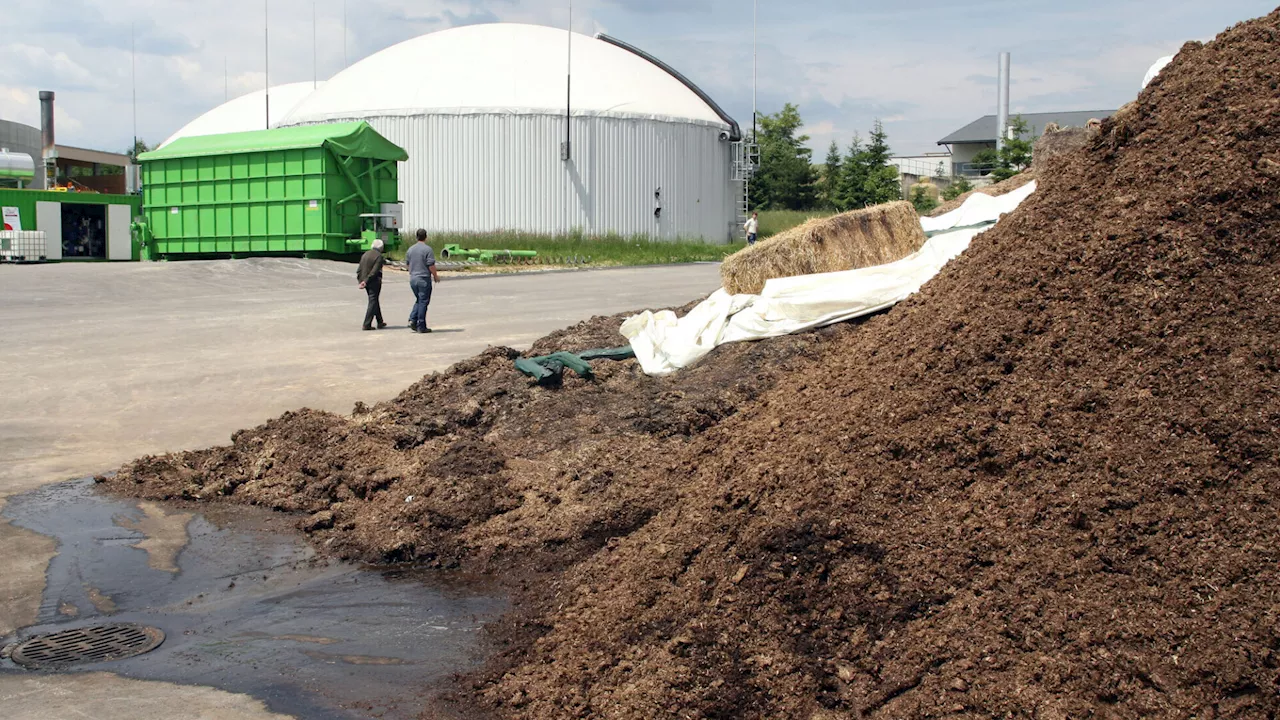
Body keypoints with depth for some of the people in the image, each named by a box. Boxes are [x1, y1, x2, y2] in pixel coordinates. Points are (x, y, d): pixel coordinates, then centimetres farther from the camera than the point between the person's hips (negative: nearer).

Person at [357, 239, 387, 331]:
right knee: (373, 302, -1)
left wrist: (360, 280, 6)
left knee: (375, 302, 18)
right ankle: (367, 325, -4)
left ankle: (380, 322, 27)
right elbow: (374, 271, -20)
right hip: (374, 282, -8)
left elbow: (360, 269, 8)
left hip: (365, 281, 8)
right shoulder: (379, 256, -13)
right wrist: (366, 281, -17)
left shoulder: (365, 254, 9)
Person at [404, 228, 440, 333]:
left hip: (413, 278, 6)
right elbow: (431, 265, -15)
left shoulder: (410, 249, 8)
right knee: (423, 302, 0)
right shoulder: (428, 249, -12)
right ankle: (421, 326, 2)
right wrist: (436, 276, -1)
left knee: (418, 300, 20)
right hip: (424, 279, -6)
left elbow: (407, 264, 15)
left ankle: (412, 320, 4)